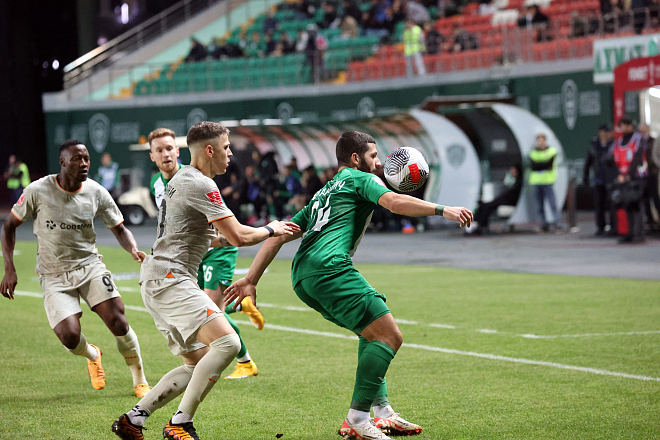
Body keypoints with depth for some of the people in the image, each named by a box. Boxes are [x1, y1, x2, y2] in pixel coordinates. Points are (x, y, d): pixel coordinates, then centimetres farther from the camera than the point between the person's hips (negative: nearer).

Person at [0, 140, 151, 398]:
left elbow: (119, 229, 5)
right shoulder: (38, 191, -11)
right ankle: (92, 355, 21)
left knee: (118, 322, -16)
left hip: (90, 266, 1)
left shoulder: (96, 192, -5)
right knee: (69, 337, -17)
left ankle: (140, 381, 5)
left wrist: (134, 250, -18)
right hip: (54, 275, -1)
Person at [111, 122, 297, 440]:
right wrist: (270, 230, 3)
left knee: (198, 363, 11)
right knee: (227, 343, -22)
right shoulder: (200, 184, -13)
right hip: (170, 279, -11)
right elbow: (239, 237, -14)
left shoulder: (182, 179, 21)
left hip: (156, 279, 11)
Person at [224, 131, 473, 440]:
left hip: (303, 277, 9)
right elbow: (394, 202, -10)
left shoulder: (322, 194, 33)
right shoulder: (361, 179, 11)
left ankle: (382, 413, 13)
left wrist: (251, 280, 29)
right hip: (330, 269, -9)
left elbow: (279, 235, 30)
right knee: (389, 336, -10)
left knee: (371, 332, 22)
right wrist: (443, 210, -15)